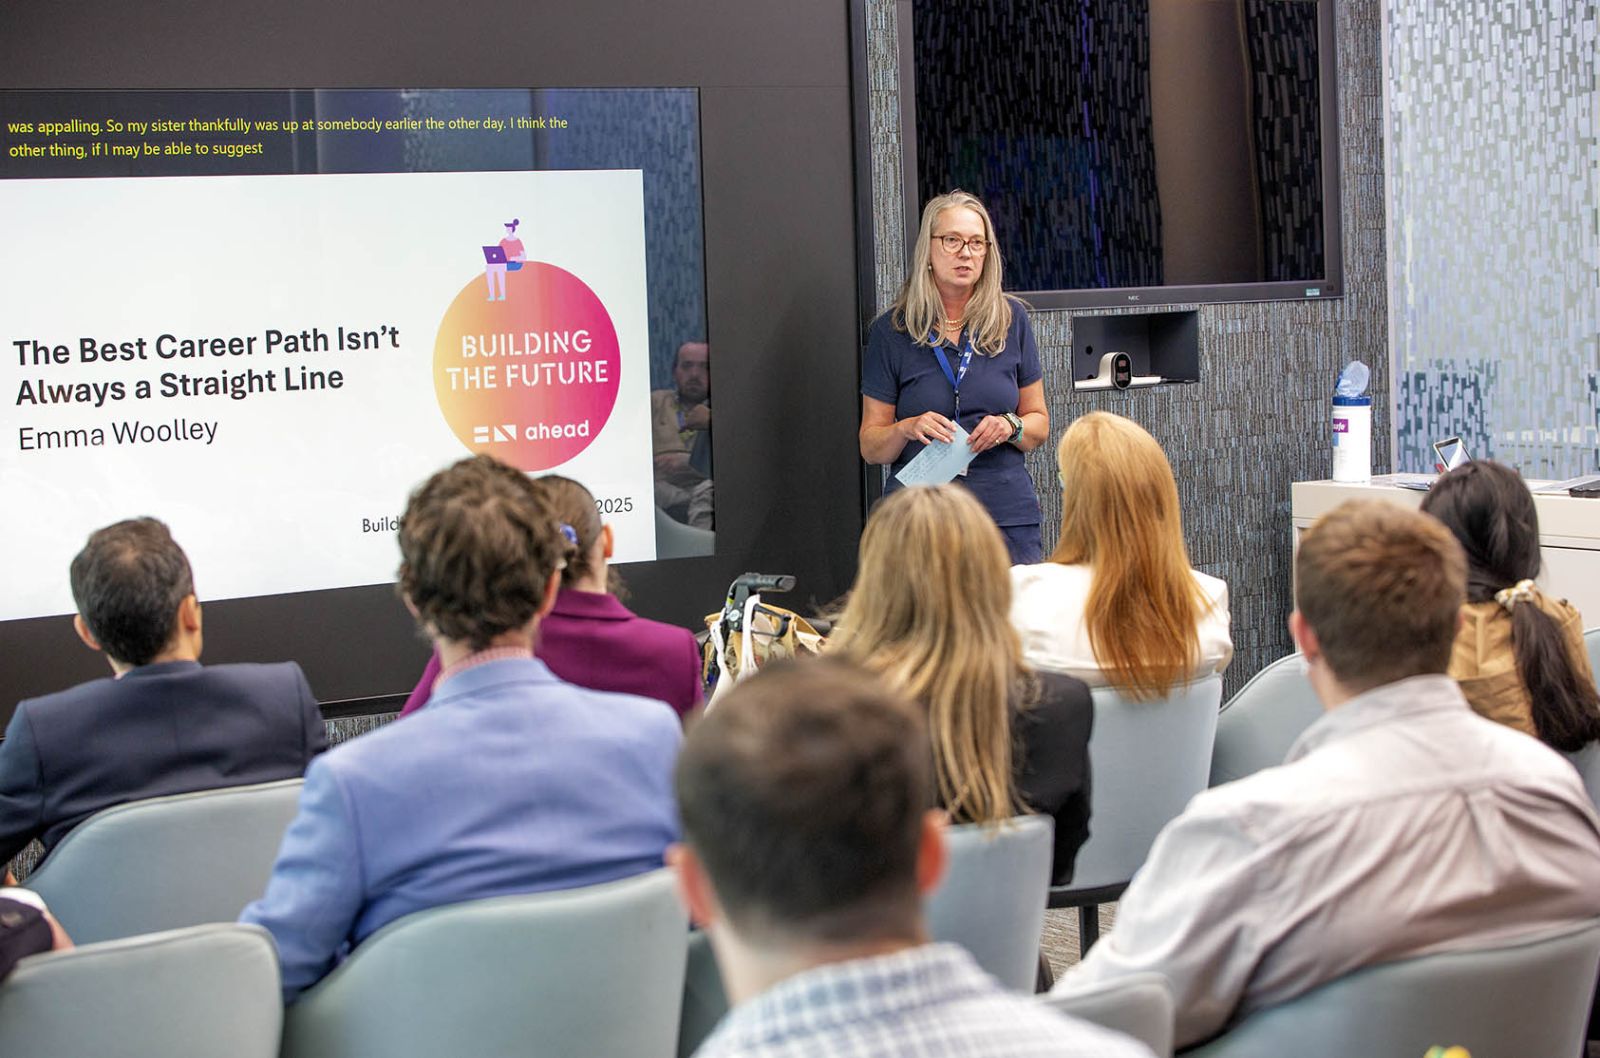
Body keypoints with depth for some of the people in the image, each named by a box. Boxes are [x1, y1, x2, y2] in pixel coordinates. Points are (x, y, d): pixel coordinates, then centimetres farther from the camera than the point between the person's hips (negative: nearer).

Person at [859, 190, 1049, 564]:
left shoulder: (1011, 319, 7)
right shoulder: (891, 331, 3)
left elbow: (1039, 424, 12)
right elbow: (870, 446, 4)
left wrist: (1009, 427, -9)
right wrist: (907, 429, -15)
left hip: (1009, 518, 1)